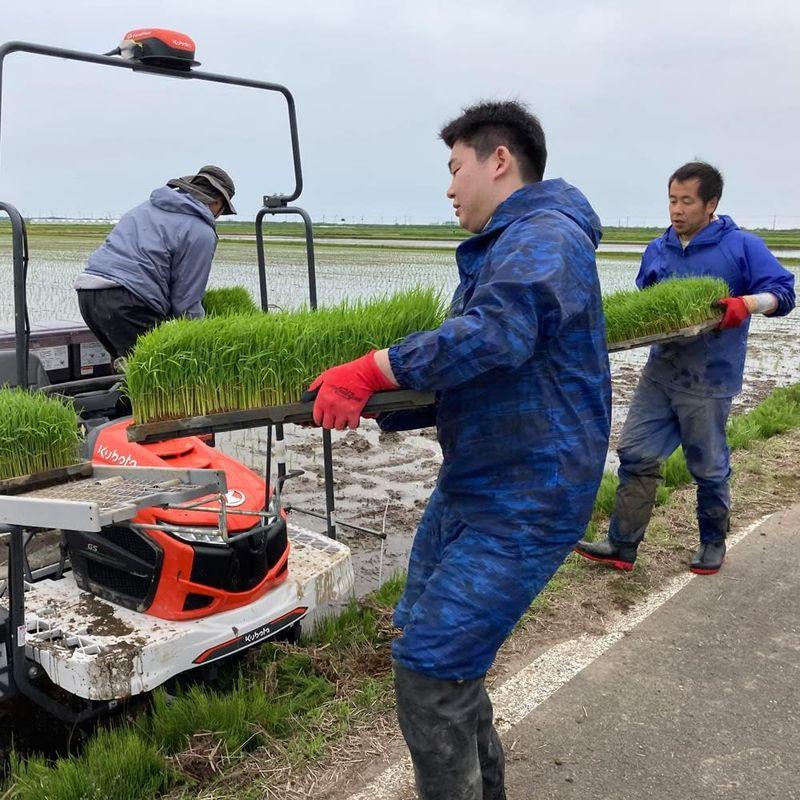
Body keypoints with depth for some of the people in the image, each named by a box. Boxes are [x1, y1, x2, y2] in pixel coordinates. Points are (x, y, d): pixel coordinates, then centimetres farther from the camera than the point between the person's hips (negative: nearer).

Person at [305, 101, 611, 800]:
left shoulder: (546, 236, -15)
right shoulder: (499, 249, 18)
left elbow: (495, 334, -35)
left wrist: (370, 371, -29)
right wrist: (366, 406, 10)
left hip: (524, 505, -10)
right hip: (467, 488, 10)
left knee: (428, 667, -10)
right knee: (429, 641, 18)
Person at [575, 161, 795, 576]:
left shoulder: (741, 246, -6)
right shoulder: (657, 250, 10)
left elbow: (783, 292, -9)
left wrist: (745, 303, -28)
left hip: (709, 380, -5)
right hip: (660, 372, 5)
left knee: (709, 468, 8)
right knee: (636, 455, 2)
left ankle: (713, 542, 30)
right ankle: (622, 545, 9)